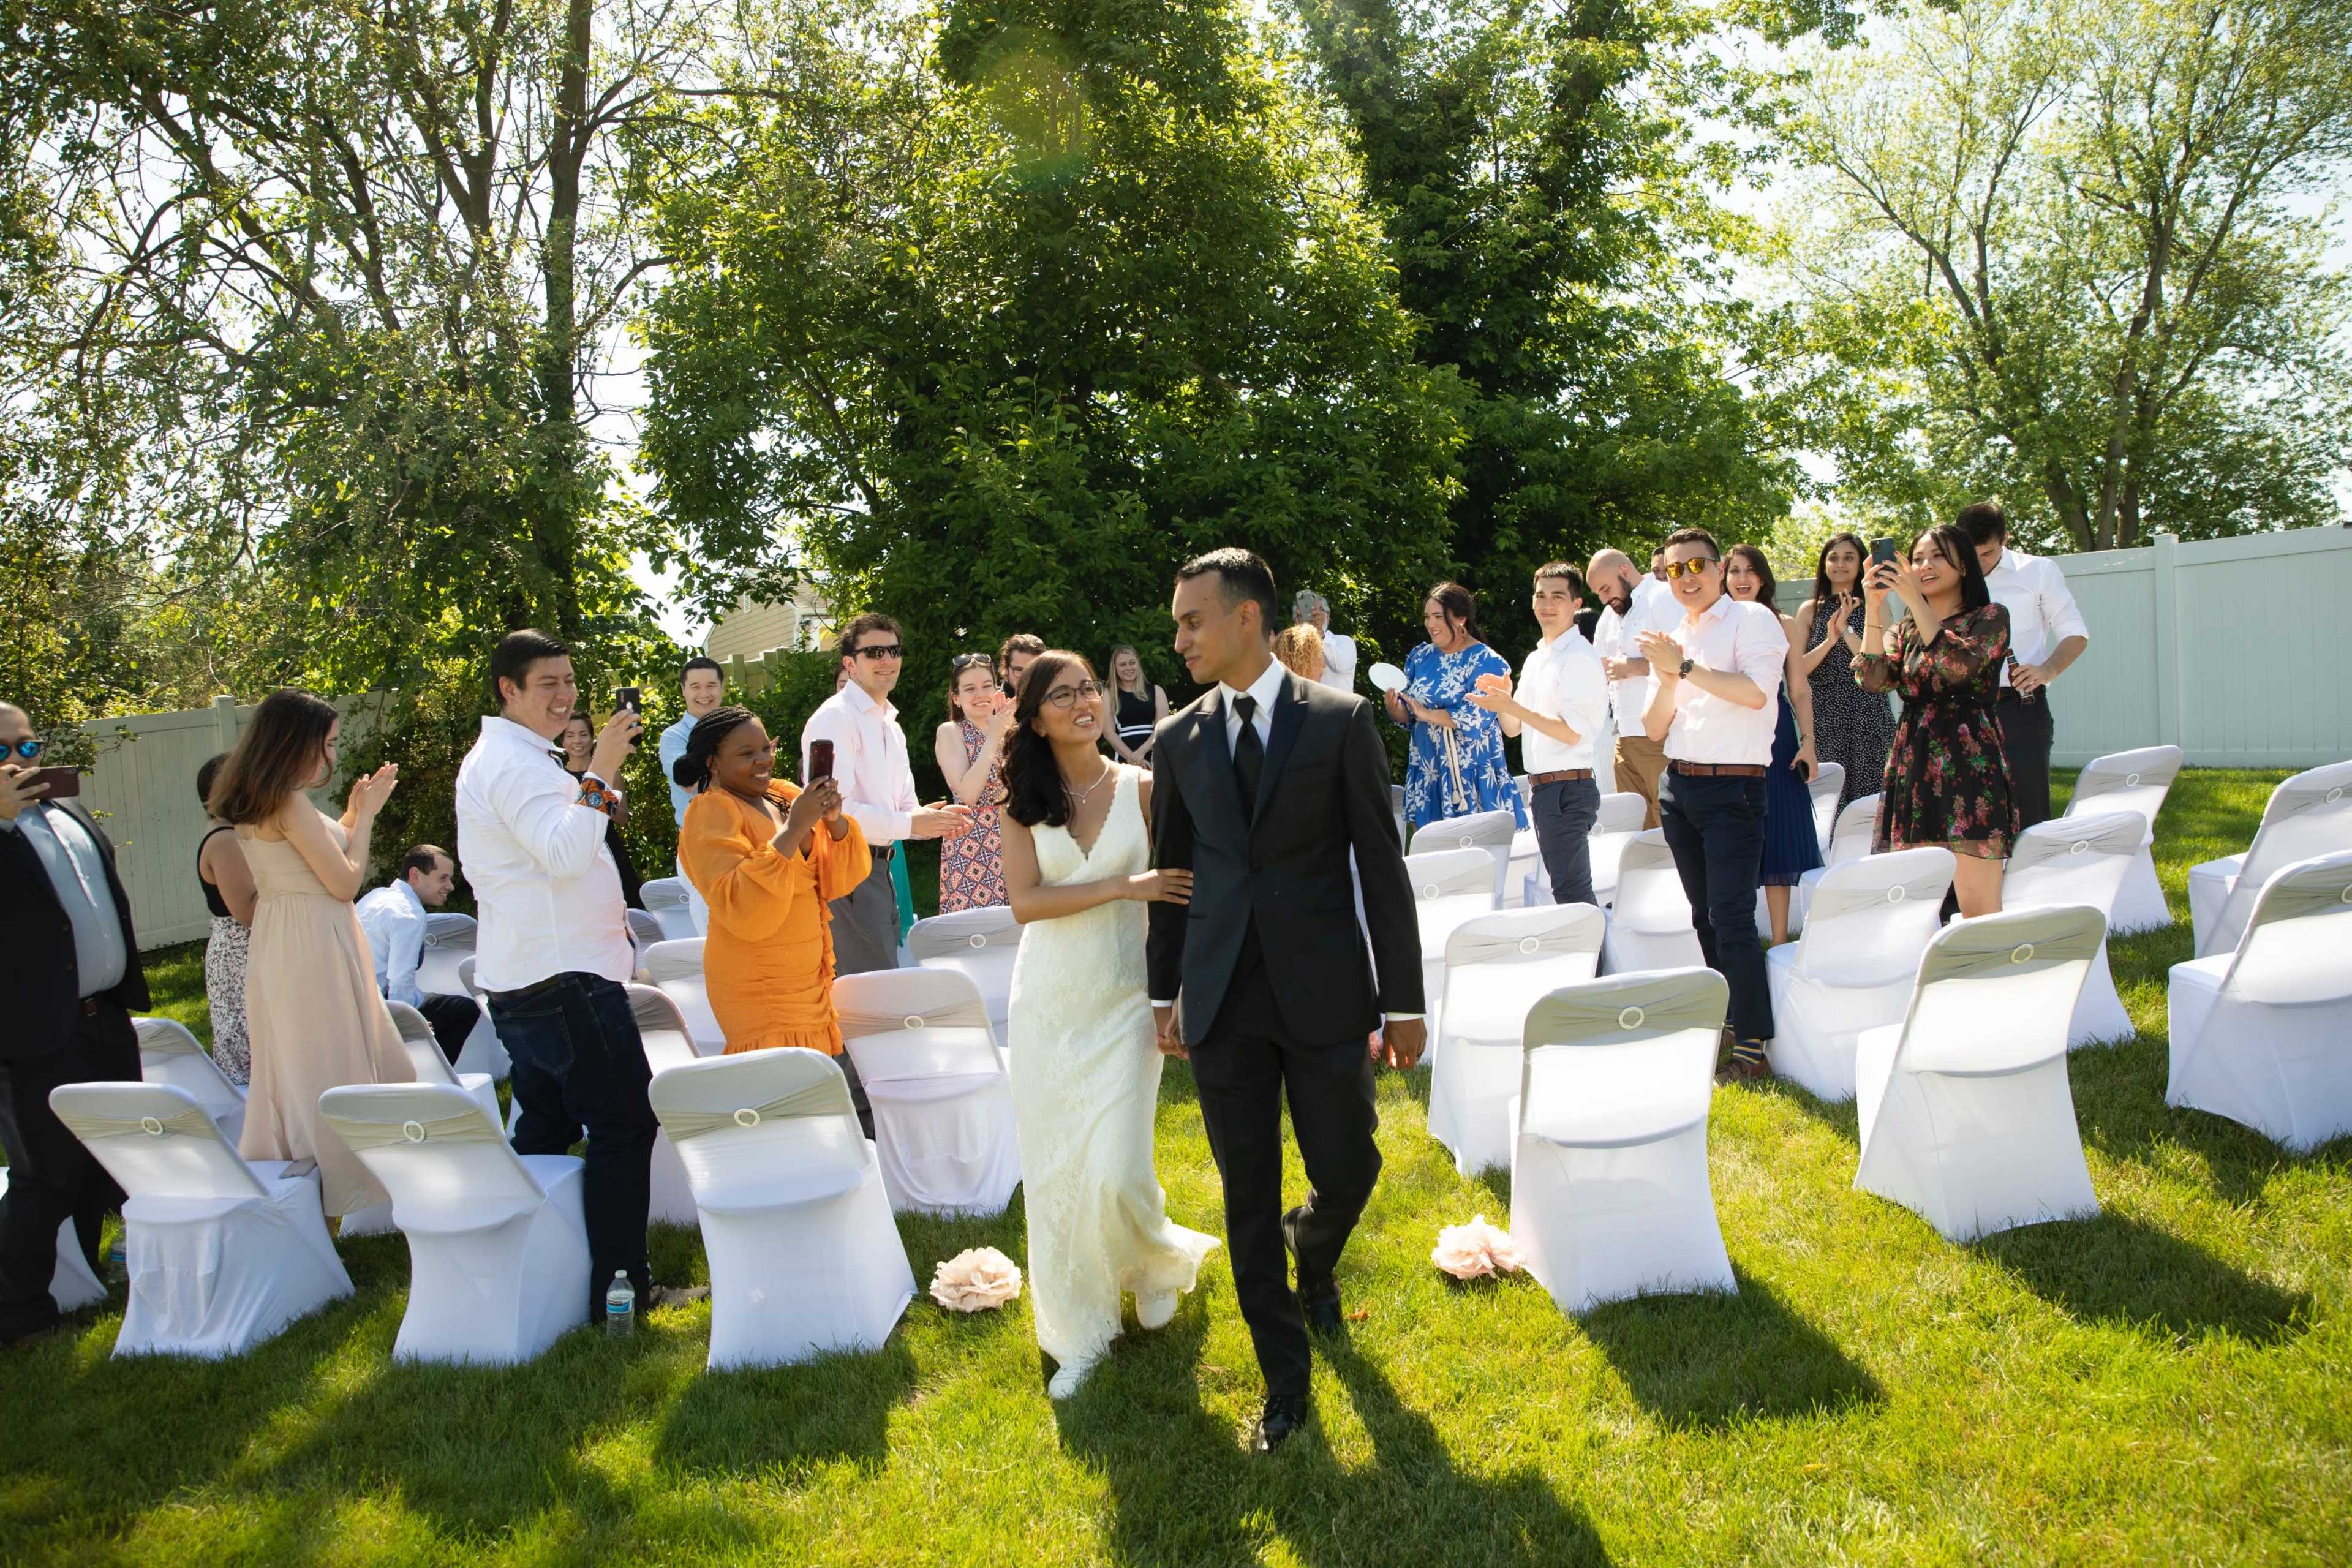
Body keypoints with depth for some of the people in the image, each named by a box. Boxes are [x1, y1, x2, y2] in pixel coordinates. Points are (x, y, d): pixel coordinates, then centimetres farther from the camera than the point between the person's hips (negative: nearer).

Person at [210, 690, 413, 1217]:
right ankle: (345, 1188, 7)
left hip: (282, 943, 10)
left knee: (294, 1072, 15)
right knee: (329, 1074, -1)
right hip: (312, 948, -10)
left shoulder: (257, 802, 11)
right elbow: (345, 882, -15)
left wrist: (350, 815, 18)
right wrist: (366, 815, -4)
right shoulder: (290, 802, -18)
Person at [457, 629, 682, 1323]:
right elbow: (565, 853, -29)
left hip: (520, 980, 11)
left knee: (547, 1125, 17)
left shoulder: (498, 758, 20)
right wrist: (599, 773, -27)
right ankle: (619, 1286, -2)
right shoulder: (516, 763, -15)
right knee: (625, 1125, -6)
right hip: (565, 978, -11)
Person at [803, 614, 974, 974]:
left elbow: (904, 806, 19)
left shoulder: (890, 725, 18)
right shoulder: (836, 718, -12)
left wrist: (935, 821, -4)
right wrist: (910, 824, -21)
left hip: (879, 869, 10)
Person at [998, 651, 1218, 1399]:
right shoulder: (1025, 804, 1)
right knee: (1054, 1172, 6)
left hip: (1123, 1002, -2)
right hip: (1049, 1004, 2)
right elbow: (1025, 902, -11)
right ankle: (1080, 1334, 25)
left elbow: (1176, 891, 1)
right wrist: (1126, 887, -19)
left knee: (1116, 1171, -9)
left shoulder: (1142, 789, -1)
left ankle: (1156, 1260, 28)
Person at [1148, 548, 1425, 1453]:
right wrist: (1164, 991, 14)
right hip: (1222, 1003, 2)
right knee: (1248, 1199, 7)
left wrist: (1404, 1000, -4)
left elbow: (1382, 865, -3)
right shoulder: (1179, 741, 5)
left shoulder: (1341, 721, -4)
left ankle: (1313, 1256, 43)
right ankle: (1284, 1378, 23)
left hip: (1324, 992, -2)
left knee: (1348, 1171, 7)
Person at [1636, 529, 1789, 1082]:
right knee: (1705, 914, 13)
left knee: (1732, 917, -11)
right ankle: (1725, 1022, 24)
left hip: (1732, 787, -7)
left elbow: (1755, 692, -21)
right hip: (1678, 786, 7)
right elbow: (1655, 729, 11)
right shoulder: (1672, 639, 15)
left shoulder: (1751, 620, -4)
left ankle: (1753, 1045, -7)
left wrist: (1685, 667, -19)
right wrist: (1667, 679, -6)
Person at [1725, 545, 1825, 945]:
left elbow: (1799, 690, 7)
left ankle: (1780, 941, 8)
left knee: (1776, 836, 2)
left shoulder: (1783, 625, 8)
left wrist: (1807, 741, -2)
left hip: (1775, 739, 0)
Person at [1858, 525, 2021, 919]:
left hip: (1968, 764, -5)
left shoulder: (1991, 617, 5)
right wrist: (1875, 606, -5)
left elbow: (1957, 666, -15)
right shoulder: (1905, 633, 19)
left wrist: (1914, 600, -14)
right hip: (1911, 765, 5)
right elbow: (1873, 678, -1)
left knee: (1980, 913, -9)